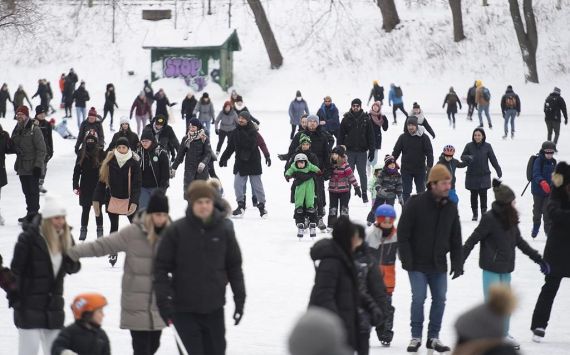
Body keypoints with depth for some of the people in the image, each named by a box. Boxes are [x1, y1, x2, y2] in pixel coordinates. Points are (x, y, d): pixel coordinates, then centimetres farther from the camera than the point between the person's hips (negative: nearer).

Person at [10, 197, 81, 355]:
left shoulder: (65, 238, 3)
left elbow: (74, 268, 8)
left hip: (53, 304, 6)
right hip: (29, 304, -6)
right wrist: (14, 295, -12)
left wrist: (71, 260, -15)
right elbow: (16, 268, -12)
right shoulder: (29, 237, -15)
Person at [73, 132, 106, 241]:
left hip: (98, 186, -2)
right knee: (85, 209, 6)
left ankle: (99, 231, 17)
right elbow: (77, 171, 4)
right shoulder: (82, 153, 2)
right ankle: (83, 231, 14)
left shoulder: (100, 153, -5)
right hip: (85, 186, 2)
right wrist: (75, 186, 0)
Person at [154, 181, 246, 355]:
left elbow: (234, 265, 8)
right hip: (184, 309, -3)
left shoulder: (224, 229, -1)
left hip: (214, 308, 3)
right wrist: (163, 300, -11)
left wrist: (240, 299, 7)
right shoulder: (176, 230, -9)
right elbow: (161, 267, -5)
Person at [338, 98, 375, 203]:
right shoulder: (346, 119, 1)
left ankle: (364, 194, 12)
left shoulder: (366, 119, 2)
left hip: (362, 151, 0)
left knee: (362, 173, 4)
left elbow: (371, 136, 4)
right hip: (349, 151, 0)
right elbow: (341, 135, 3)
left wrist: (372, 150, 0)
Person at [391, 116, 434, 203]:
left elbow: (429, 152, -8)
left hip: (420, 169, -1)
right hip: (406, 170, 1)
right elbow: (396, 151, 2)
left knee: (421, 191, 12)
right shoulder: (403, 137, -2)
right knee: (406, 192, 3)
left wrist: (429, 165, -19)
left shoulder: (424, 137, -6)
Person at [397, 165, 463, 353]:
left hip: (439, 265, 5)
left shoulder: (451, 207, 3)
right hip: (418, 264, -5)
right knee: (418, 299, -5)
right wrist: (407, 260, -14)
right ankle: (416, 337, 9)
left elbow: (456, 239, 9)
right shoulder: (415, 203, -12)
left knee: (440, 299, 5)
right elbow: (403, 233, -10)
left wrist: (457, 263, 5)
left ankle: (433, 337, 17)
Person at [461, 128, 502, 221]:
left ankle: (484, 212, 4)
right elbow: (462, 156, 4)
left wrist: (498, 170, -2)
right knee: (474, 195, 8)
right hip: (472, 175, 1)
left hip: (484, 175, -1)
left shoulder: (487, 146, -1)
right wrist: (468, 157, -20)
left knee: (483, 194, -6)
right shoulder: (469, 146, -1)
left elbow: (493, 159, 2)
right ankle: (475, 214, 19)